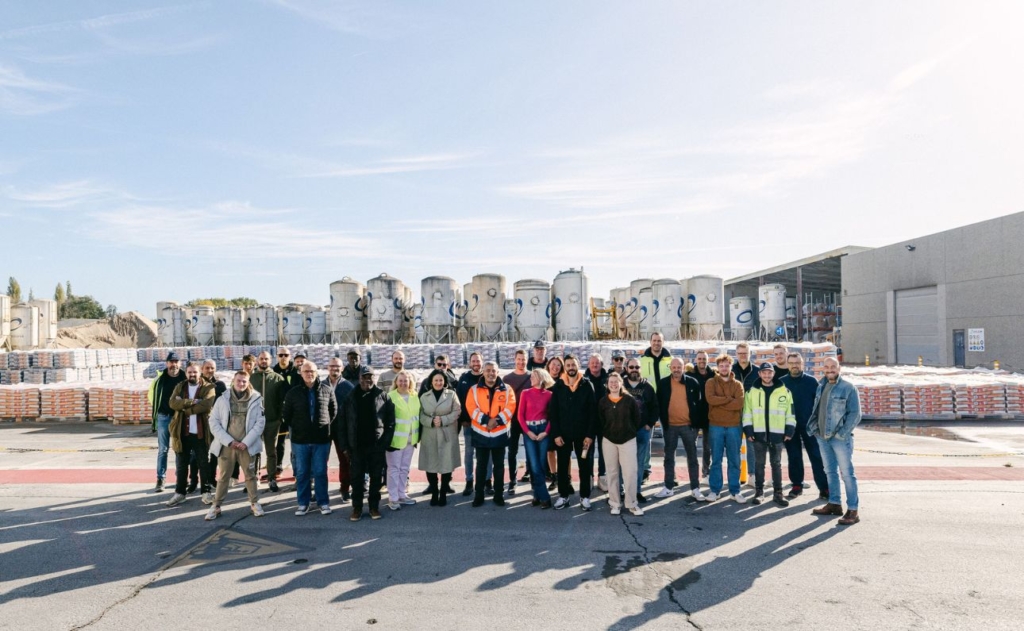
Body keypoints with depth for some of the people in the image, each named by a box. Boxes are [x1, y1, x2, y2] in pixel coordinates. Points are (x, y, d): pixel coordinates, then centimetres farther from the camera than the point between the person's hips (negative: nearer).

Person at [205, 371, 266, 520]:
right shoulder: (222, 400, 0)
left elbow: (260, 422, -4)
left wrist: (246, 442, -11)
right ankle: (216, 506, 20)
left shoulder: (255, 399, -2)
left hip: (247, 445, 0)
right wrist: (229, 441, -11)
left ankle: (254, 503, 22)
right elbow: (214, 422, -2)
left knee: (250, 475, 9)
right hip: (227, 445, 1)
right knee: (223, 476, 8)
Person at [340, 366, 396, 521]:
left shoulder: (383, 396, -1)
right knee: (357, 478, 7)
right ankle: (357, 507, 18)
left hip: (376, 445, -1)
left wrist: (385, 442, -8)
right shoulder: (351, 397, 3)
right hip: (356, 446, 1)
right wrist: (346, 445, -1)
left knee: (376, 477, 8)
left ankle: (374, 507, 20)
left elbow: (390, 421, -1)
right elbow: (344, 422, 4)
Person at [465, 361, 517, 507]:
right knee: (481, 465, 7)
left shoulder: (507, 390, 2)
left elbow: (510, 408, -7)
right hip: (480, 433, 0)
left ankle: (499, 495, 18)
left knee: (499, 465, 8)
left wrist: (497, 420, -20)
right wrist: (486, 420, -20)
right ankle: (479, 495, 16)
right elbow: (471, 408, -9)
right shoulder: (474, 390, 2)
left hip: (500, 433, 0)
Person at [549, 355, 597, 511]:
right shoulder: (558, 386, 1)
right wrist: (556, 434, -8)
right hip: (563, 433, 1)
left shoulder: (587, 385, -2)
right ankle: (563, 495, 21)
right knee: (562, 466, 9)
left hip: (583, 433, -1)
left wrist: (590, 434, -11)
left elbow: (593, 412, -5)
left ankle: (585, 496, 19)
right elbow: (553, 412, 0)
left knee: (585, 465, 7)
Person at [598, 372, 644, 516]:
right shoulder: (603, 401, 0)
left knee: (630, 472, -5)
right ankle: (615, 503, 17)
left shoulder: (629, 399, -3)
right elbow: (600, 421, 6)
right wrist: (606, 433, 4)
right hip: (609, 441, 1)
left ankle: (632, 504, 7)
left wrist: (631, 432, 4)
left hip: (628, 440, -1)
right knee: (612, 473, 8)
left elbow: (637, 418, 3)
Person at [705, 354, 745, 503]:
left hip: (734, 426, 1)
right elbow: (710, 399, -16)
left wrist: (719, 403, -12)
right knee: (716, 459, 5)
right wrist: (729, 399, -11)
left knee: (734, 460, 7)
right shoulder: (711, 383, 3)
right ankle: (714, 490, 12)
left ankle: (735, 491, 16)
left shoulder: (738, 384, 6)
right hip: (715, 426, -1)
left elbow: (740, 403, -11)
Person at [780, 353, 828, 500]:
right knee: (794, 457, 9)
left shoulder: (811, 381, 0)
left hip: (809, 425, -1)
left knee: (817, 456, 0)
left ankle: (824, 488, 4)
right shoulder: (782, 382, 2)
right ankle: (797, 485, 19)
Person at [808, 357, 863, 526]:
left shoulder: (848, 388, -8)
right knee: (830, 472, 15)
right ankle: (834, 503, 26)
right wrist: (814, 427, 6)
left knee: (847, 473, -3)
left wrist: (842, 433, -17)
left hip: (840, 438, -6)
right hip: (822, 437, 7)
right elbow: (815, 409, 17)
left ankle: (853, 510, 1)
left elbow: (855, 414, -11)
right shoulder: (821, 386, 12)